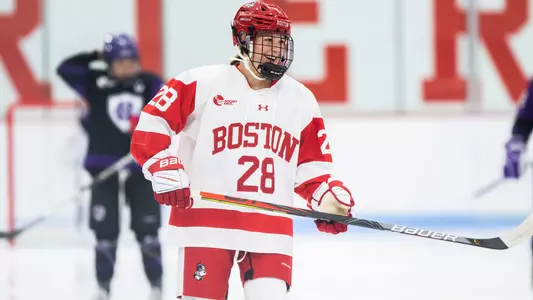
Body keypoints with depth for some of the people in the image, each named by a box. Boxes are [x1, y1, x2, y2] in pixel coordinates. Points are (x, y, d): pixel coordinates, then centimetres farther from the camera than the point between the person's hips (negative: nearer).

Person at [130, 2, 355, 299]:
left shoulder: (301, 99, 12)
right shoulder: (201, 84, -2)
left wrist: (328, 197, 0)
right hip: (205, 222, -3)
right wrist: (163, 168, -16)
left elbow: (312, 164, 17)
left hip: (271, 231, 3)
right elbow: (151, 125, -3)